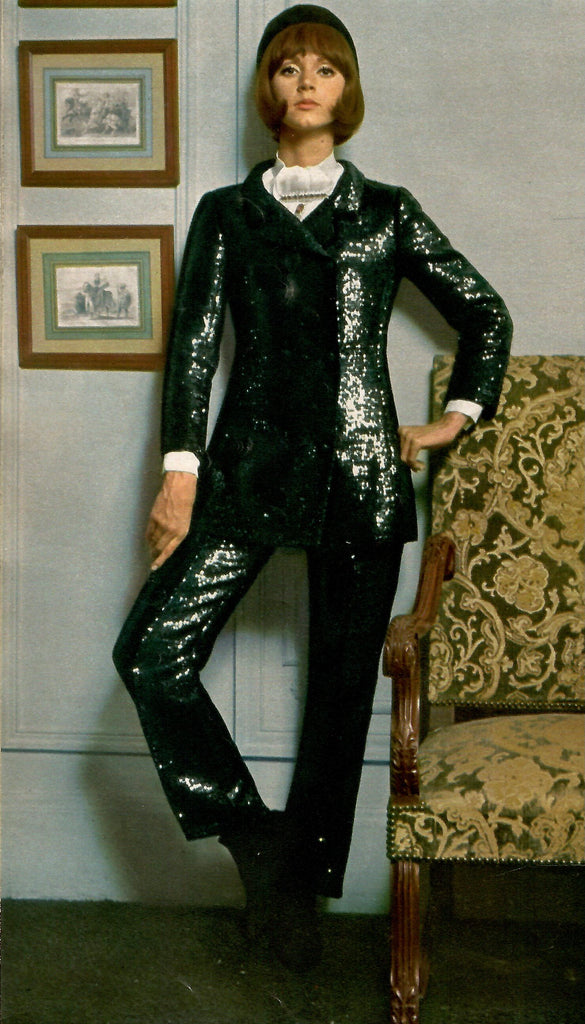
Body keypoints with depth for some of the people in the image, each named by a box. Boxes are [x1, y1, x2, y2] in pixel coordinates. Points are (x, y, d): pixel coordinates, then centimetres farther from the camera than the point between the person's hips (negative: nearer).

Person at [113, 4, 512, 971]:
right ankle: (256, 840, 3)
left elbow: (486, 314, 19)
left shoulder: (387, 212, 11)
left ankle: (301, 886, 19)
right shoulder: (226, 212, 12)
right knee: (152, 652, -14)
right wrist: (180, 472, -5)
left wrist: (456, 418, 13)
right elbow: (193, 341, 3)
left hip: (361, 473, 0)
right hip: (251, 464, 1)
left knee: (342, 685, 3)